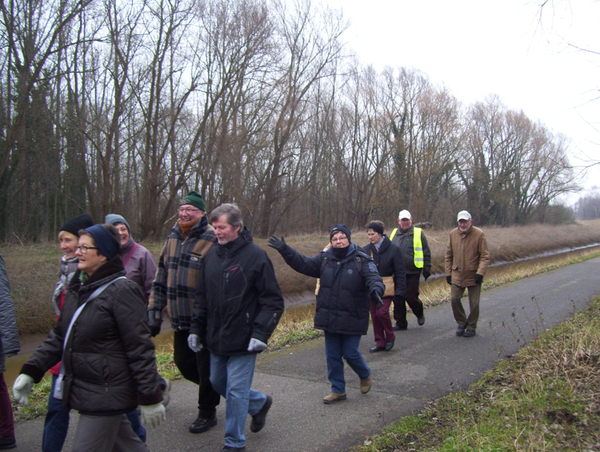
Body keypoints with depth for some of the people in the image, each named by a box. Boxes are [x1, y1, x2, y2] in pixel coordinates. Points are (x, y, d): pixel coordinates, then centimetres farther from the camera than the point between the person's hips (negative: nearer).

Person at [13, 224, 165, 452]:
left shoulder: (121, 291, -18)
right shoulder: (77, 287, 8)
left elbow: (140, 348, -18)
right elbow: (59, 336, 16)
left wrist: (150, 398, -17)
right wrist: (30, 371, 7)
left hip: (105, 397, -8)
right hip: (82, 391, 8)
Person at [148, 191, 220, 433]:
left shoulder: (212, 241, -13)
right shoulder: (173, 239, 11)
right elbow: (161, 280, 16)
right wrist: (155, 310, 12)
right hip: (180, 321, 7)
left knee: (206, 369, 6)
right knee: (183, 363, 18)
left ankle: (207, 413, 25)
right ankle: (217, 386, 42)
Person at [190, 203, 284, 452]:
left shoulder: (256, 256, -12)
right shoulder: (212, 255, 6)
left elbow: (273, 301, -12)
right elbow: (202, 296, 15)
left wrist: (261, 334, -20)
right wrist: (196, 329, 10)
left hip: (243, 340, -7)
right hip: (216, 339, 7)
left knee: (236, 391, 0)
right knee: (218, 382, 19)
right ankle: (260, 402, 41)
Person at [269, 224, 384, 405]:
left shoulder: (361, 260, -8)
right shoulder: (324, 259, 4)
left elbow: (373, 277, -20)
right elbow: (303, 263, 6)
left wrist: (375, 290, -43)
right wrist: (284, 249, -4)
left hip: (352, 320, -4)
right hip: (329, 319, 5)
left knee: (350, 353, 2)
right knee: (332, 356, 11)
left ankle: (365, 376, 35)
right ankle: (338, 390, 28)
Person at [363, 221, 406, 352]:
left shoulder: (393, 249, -7)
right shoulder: (366, 250, 2)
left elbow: (400, 272, -5)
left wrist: (400, 291, -10)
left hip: (386, 288, -4)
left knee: (382, 312, -13)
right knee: (374, 314, 5)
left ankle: (390, 337, 13)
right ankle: (380, 342, 19)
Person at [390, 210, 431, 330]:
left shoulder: (418, 233, 0)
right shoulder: (394, 233, 12)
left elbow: (426, 253, 2)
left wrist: (427, 268, -2)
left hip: (412, 273, -4)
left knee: (411, 297, -2)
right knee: (397, 298, 4)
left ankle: (419, 314, 28)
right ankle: (400, 323, 16)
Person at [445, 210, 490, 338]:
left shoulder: (479, 234, -10)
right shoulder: (453, 234, 1)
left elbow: (485, 256, -9)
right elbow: (449, 255, 9)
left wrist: (480, 272, -21)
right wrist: (448, 273, 6)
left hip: (473, 276, -3)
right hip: (457, 275, 3)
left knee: (474, 303, 4)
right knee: (454, 299, -2)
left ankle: (471, 327, 23)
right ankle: (462, 323, 19)